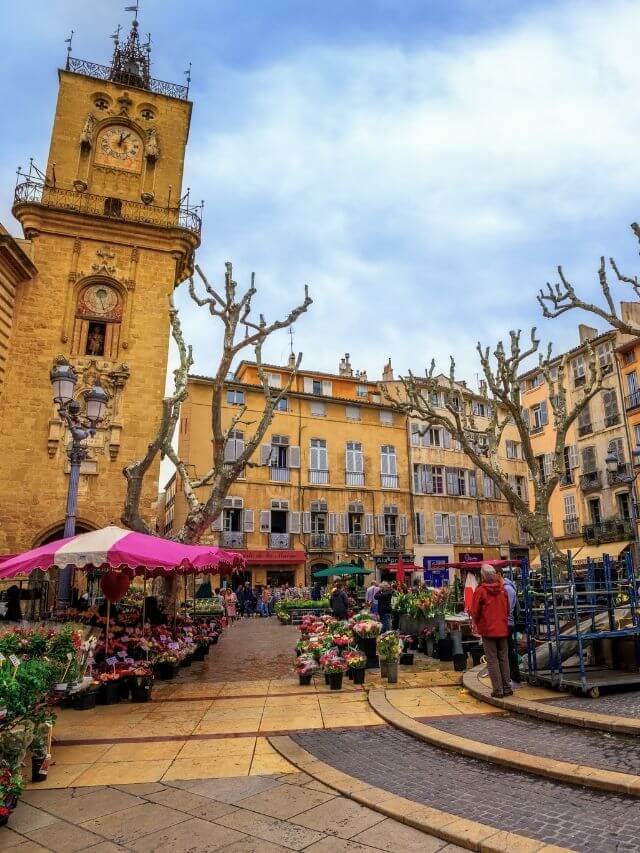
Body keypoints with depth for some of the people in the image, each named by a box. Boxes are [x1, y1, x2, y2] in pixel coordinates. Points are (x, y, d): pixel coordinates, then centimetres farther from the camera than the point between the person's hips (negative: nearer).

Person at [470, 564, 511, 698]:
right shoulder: (502, 589, 1)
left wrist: (477, 624, 11)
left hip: (488, 630, -4)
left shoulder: (480, 591, -12)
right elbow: (508, 609, 10)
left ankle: (498, 690, 2)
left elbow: (475, 612, -8)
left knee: (492, 660, 2)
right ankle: (507, 688, 17)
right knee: (504, 659, 13)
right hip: (503, 629, 4)